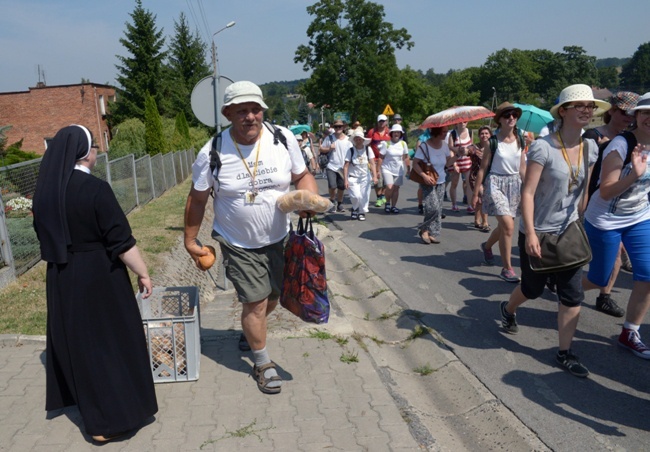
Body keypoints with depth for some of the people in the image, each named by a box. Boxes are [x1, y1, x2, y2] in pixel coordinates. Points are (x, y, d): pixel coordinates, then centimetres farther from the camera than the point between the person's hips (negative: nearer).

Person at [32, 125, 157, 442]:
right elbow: (121, 240, -19)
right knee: (110, 342, 6)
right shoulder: (94, 188, -20)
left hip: (60, 278, 7)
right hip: (99, 277, -7)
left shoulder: (45, 190, 2)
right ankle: (112, 419, 16)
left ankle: (93, 414, 35)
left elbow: (44, 235, 13)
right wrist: (142, 273, -9)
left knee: (76, 342, 19)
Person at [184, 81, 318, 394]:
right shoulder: (212, 152, -15)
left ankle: (250, 332, 52)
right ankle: (262, 363, 23)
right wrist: (190, 240, -1)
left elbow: (302, 176, 1)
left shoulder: (284, 139, -11)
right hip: (238, 244, -3)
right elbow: (197, 199, -5)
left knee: (272, 296, 19)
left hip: (278, 238, 3)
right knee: (256, 302, -2)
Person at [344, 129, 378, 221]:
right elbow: (346, 166, -11)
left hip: (365, 177, 2)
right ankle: (355, 209, 19)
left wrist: (375, 176, -17)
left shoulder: (368, 149, -5)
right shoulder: (351, 150, -9)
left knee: (364, 196, 2)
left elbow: (372, 164, -7)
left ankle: (362, 212, 24)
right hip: (353, 177, -2)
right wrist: (346, 180, -16)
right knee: (356, 196, -13)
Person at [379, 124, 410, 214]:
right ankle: (387, 203, 10)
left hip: (399, 170, 3)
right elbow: (380, 157, -5)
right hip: (387, 169, -3)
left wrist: (408, 170, 10)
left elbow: (406, 158, 10)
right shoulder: (386, 144, -6)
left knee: (396, 188, 5)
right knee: (389, 187, -16)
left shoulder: (403, 144, 3)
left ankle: (393, 206, 18)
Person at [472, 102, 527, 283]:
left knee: (504, 226, 14)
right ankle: (507, 268, -5)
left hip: (514, 184, 5)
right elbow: (483, 168, -5)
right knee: (508, 226, -16)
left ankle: (487, 246, 46)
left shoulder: (520, 141, 5)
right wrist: (475, 193, -5)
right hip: (496, 183, -5)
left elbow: (522, 168, 10)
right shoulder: (492, 142, -7)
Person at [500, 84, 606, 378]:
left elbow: (584, 192, 10)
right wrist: (530, 234, -24)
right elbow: (527, 193, -20)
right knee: (533, 288, 13)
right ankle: (508, 309, 46)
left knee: (572, 295, 3)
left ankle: (564, 353, 19)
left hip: (568, 233, 5)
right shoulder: (543, 147, -17)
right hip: (538, 233, -5)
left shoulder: (590, 149, 1)